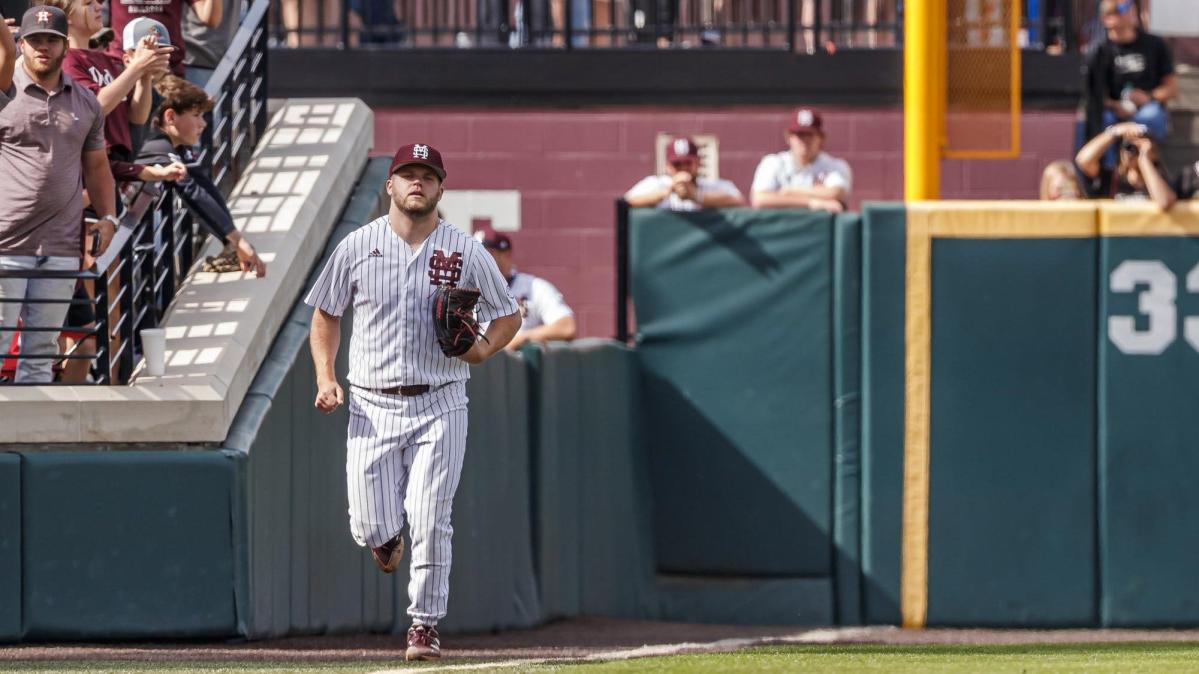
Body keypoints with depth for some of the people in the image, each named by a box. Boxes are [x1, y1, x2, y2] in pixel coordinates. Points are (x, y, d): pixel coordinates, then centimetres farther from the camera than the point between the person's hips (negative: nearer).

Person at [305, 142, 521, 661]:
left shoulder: (466, 252, 2)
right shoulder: (357, 247, 4)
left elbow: (508, 314, 12)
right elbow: (325, 314, 13)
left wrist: (484, 349, -9)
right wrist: (325, 378, 0)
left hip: (439, 408, -1)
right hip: (372, 408, 1)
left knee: (430, 523, -9)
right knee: (371, 530, -3)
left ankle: (425, 625, 4)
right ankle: (389, 540, 35)